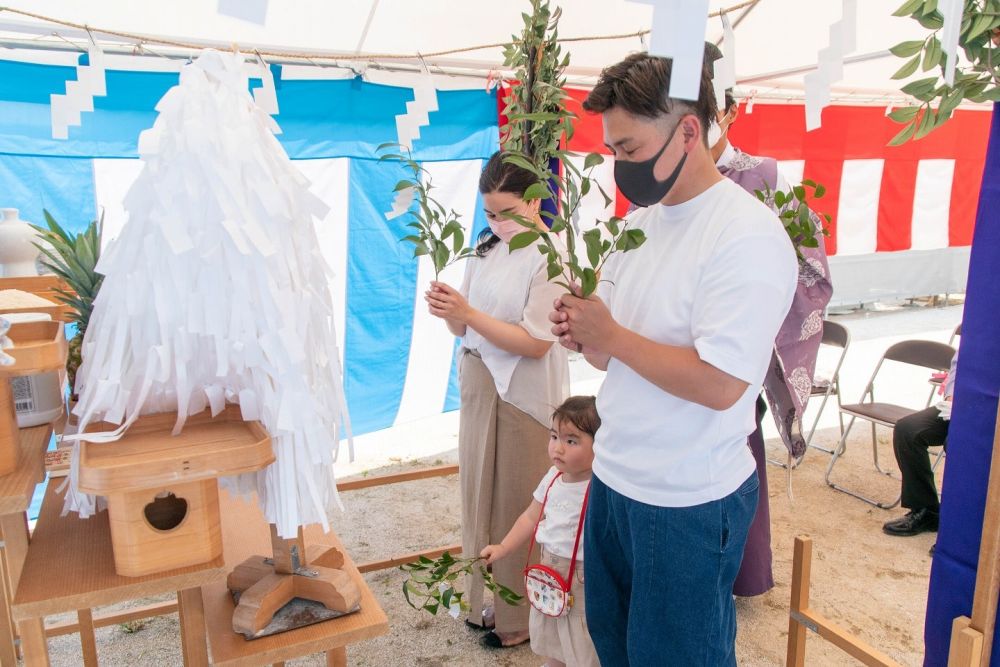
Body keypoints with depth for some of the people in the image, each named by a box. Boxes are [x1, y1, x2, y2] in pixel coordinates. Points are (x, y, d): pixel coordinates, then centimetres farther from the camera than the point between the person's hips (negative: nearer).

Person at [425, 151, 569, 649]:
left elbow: (536, 343, -19)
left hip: (523, 397, -7)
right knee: (480, 497, 17)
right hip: (478, 386, 7)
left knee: (516, 508, 7)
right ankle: (487, 601, 37)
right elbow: (464, 328, 9)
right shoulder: (487, 249, 7)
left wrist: (468, 313, -23)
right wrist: (448, 310, -12)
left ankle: (520, 616, 28)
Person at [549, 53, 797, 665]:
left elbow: (719, 384, -26)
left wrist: (611, 335, -18)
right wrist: (583, 336, -9)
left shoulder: (748, 236, -19)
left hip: (688, 503, -7)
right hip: (614, 480, 8)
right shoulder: (638, 224, 6)